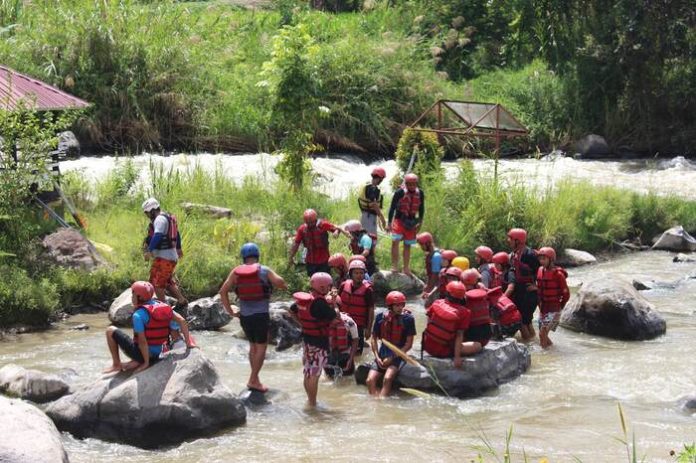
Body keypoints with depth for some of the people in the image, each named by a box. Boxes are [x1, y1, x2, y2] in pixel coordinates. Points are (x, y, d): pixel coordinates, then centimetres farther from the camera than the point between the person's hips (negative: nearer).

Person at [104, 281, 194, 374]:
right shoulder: (163, 306, -1)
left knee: (110, 331, 5)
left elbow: (142, 341, -23)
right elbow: (182, 321, -5)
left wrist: (146, 362, -15)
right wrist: (188, 342, -1)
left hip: (141, 353, -7)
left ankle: (116, 364, 12)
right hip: (156, 355, 7)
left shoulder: (138, 315, -20)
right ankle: (136, 363, 18)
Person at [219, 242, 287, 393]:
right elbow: (279, 282, -22)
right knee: (261, 347, 3)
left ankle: (254, 379, 24)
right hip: (261, 315, -5)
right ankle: (253, 380, -2)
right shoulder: (264, 270, -8)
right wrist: (283, 286, 1)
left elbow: (223, 291, -2)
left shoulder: (236, 272, 2)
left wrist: (230, 311, 3)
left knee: (253, 346, 19)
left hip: (244, 316, 5)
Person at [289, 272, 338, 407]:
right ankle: (313, 404, 7)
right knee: (314, 375, 0)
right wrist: (333, 304, -6)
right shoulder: (320, 303, -24)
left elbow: (292, 310, 18)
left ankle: (310, 400, 32)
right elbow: (335, 318, -22)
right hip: (319, 342, -8)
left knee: (307, 373, 18)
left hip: (306, 339, 8)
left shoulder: (304, 299, 2)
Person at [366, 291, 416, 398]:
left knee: (387, 379, -30)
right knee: (370, 380, -17)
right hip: (382, 353, 4)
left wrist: (392, 358, -11)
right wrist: (377, 357, -3)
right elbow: (373, 339, 11)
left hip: (398, 355, -4)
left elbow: (409, 344, -5)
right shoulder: (381, 317, 3)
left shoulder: (408, 318, -6)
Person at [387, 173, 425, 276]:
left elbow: (421, 208, 11)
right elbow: (392, 207, -8)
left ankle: (406, 268, 16)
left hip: (411, 222, 4)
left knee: (408, 245, 10)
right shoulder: (400, 192, -13)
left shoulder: (420, 194, 0)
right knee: (395, 241, -18)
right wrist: (389, 223, -9)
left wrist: (420, 222, 9)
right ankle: (394, 266, -14)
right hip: (399, 220, -4)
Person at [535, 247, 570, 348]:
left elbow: (566, 293, -10)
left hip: (553, 310, -7)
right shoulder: (540, 271, 5)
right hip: (543, 309, 7)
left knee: (542, 333, -15)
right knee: (543, 334, 11)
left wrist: (560, 307, -5)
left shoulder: (558, 274, -15)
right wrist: (540, 305, 14)